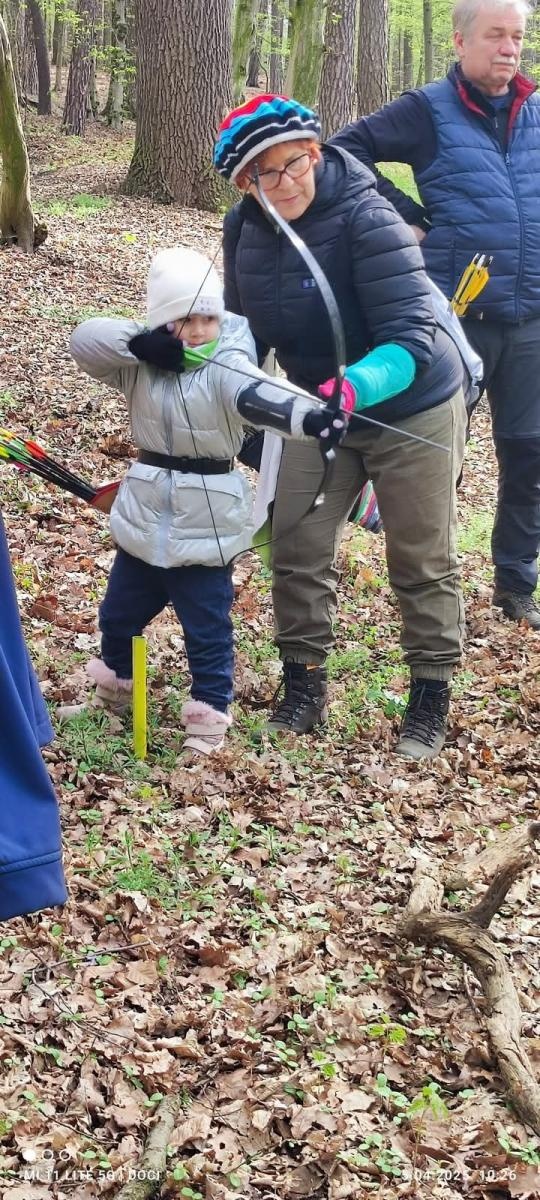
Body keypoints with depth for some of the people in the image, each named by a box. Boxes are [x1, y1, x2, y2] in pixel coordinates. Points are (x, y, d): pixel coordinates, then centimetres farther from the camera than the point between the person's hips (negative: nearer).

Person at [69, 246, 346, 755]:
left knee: (206, 623, 4)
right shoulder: (140, 362, -3)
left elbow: (260, 396, -37)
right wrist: (139, 343, -30)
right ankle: (113, 689, 44)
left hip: (205, 518, -5)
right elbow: (84, 339, -15)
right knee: (119, 611, 21)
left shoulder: (228, 366, -17)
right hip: (144, 512, 5)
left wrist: (310, 415, -57)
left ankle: (210, 710, 19)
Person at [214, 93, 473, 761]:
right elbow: (247, 330, 5)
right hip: (323, 407, 5)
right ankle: (304, 687, 18)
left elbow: (411, 340, -36)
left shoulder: (366, 218, -30)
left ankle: (430, 699, 23)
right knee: (296, 548, 1)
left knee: (422, 565, 6)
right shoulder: (244, 229, -10)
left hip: (412, 410, -5)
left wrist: (354, 387, -52)